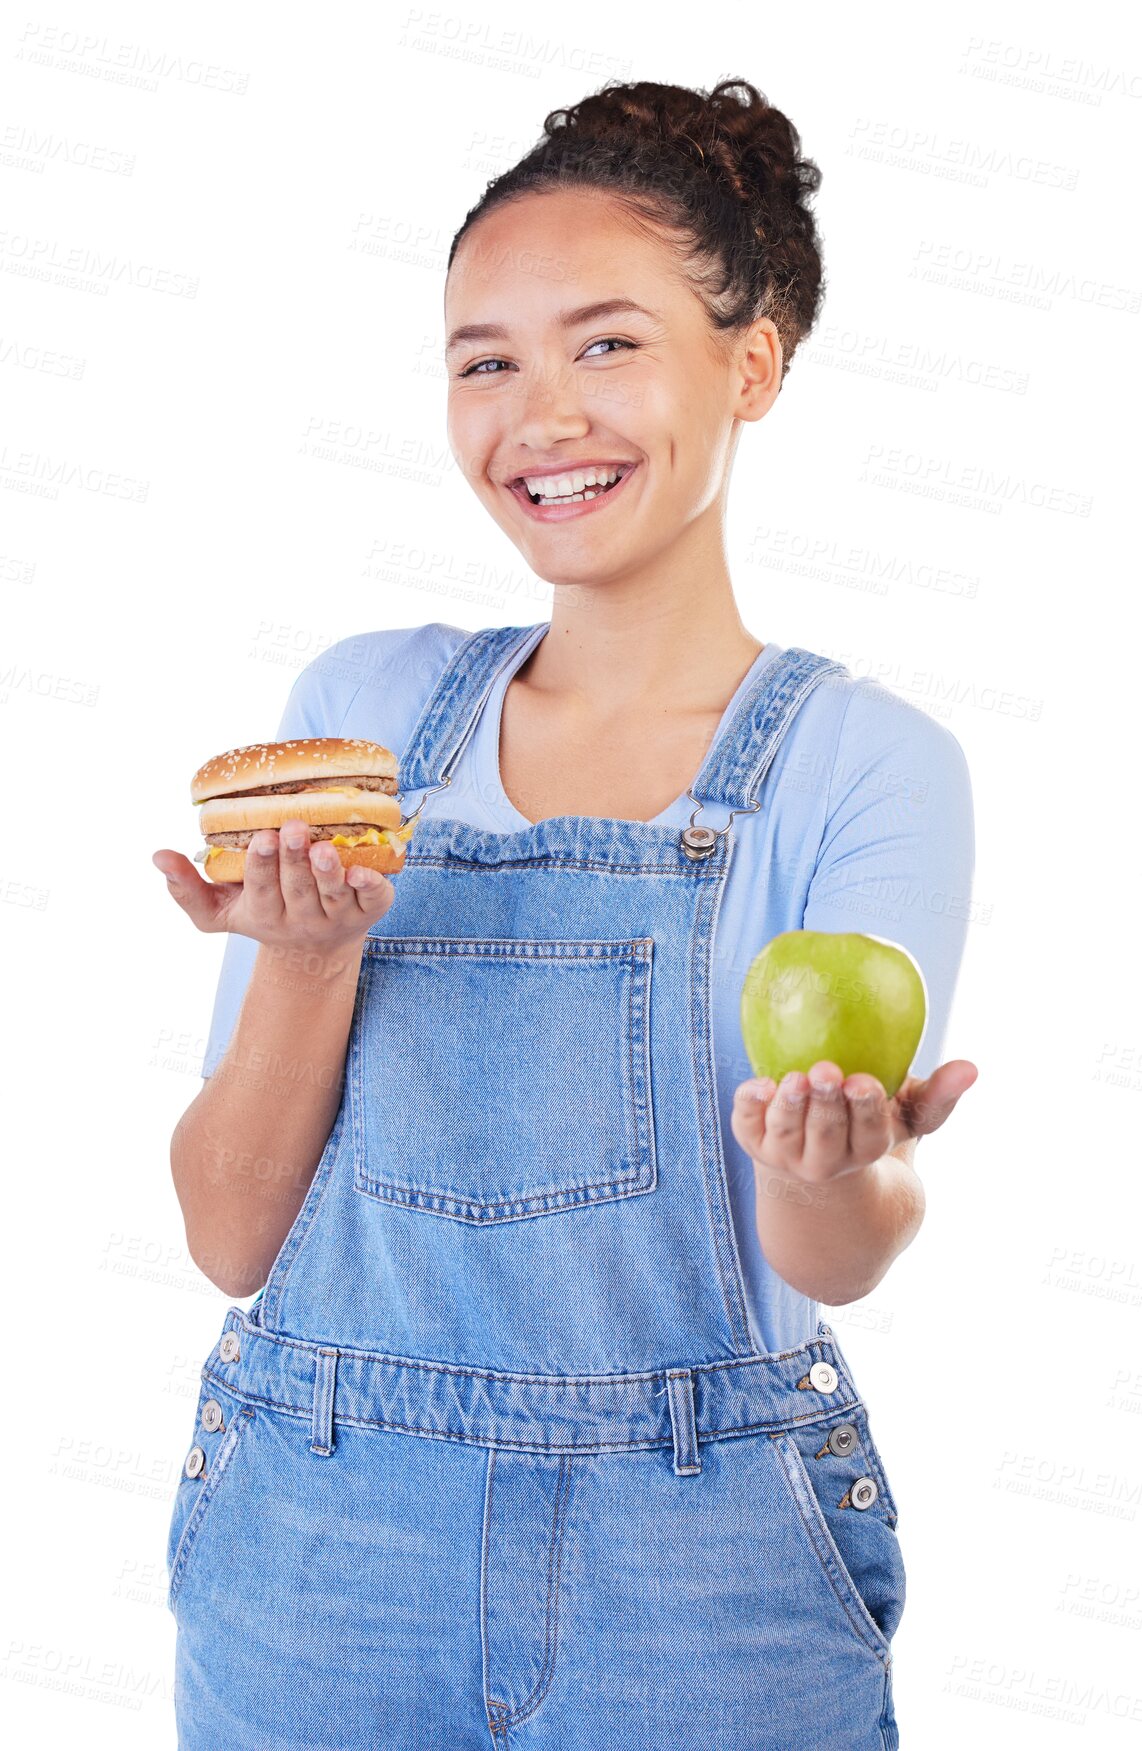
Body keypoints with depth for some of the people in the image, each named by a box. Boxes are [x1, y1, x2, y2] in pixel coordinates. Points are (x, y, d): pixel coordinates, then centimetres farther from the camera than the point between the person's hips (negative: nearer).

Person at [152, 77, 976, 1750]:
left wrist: (838, 1170, -32)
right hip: (318, 1545, 2)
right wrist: (310, 959, -19)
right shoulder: (362, 705, -1)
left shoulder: (864, 763, -6)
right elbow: (234, 1235, -2)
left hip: (699, 1593, -1)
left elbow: (835, 1260, -11)